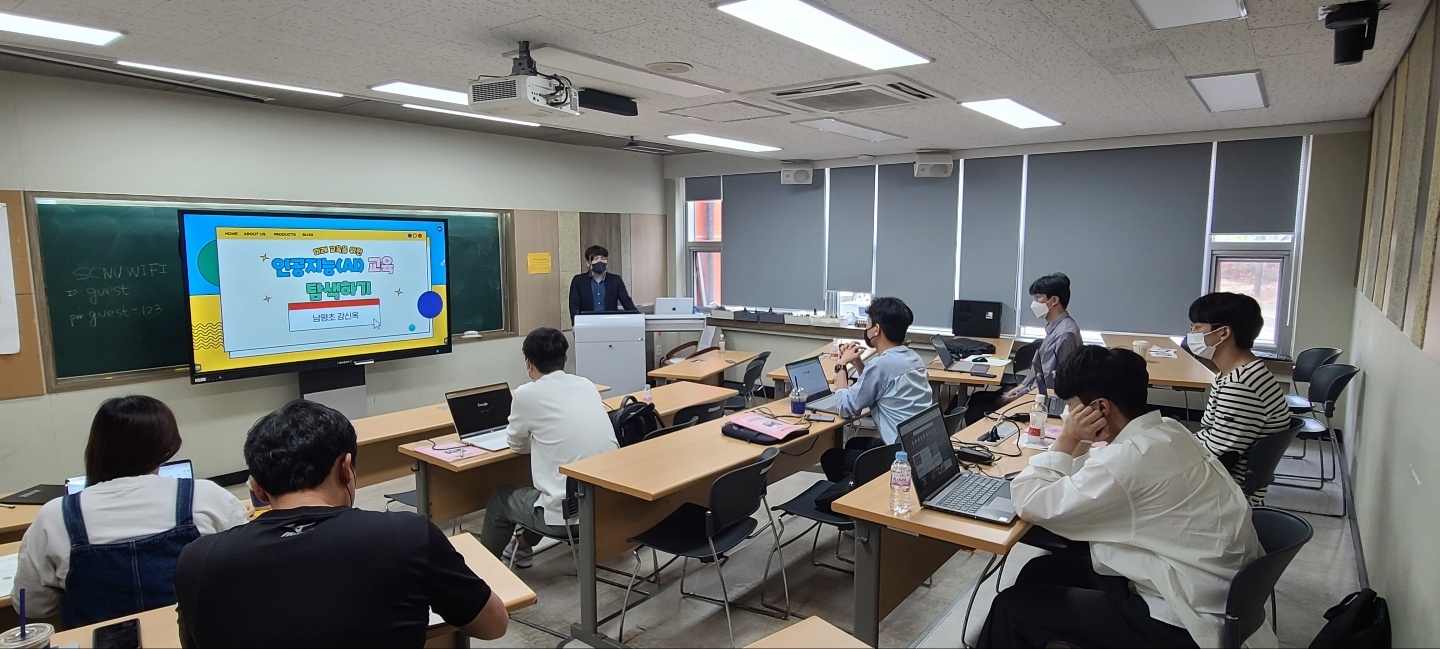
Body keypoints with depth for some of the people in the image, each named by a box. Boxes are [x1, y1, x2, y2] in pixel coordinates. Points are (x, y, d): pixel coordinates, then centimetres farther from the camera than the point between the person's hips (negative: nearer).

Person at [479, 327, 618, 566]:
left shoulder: (527, 394, -8)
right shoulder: (587, 384, 7)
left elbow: (517, 445, 10)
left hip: (567, 514, -6)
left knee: (500, 498, 24)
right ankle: (522, 545, 54)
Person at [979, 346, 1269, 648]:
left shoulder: (1131, 457, -29)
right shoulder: (1166, 431, 0)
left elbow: (1030, 504, -20)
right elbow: (1089, 481, 16)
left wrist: (1066, 439, -15)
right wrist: (1078, 444, -1)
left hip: (1179, 622, -9)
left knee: (1013, 606, -1)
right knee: (1039, 571, 16)